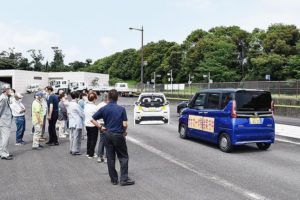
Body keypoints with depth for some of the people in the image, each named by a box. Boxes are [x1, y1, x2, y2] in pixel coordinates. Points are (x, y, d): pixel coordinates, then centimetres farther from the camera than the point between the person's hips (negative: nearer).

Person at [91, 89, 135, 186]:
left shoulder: (104, 109, -2)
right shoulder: (121, 109, -11)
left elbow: (93, 119, 1)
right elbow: (125, 124, -14)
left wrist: (100, 127, 7)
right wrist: (125, 131, 4)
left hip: (108, 135, 3)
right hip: (119, 135, -3)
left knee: (110, 158, 10)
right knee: (123, 157, 8)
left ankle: (114, 179, 18)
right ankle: (124, 179, 5)